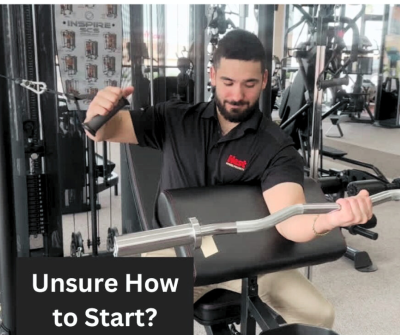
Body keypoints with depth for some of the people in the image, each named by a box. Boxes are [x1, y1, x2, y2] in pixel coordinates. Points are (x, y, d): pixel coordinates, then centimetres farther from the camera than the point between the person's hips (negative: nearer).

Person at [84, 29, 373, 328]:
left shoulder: (277, 147, -10)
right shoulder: (175, 119, -2)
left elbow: (287, 218, -27)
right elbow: (101, 131, -1)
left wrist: (332, 218, -51)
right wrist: (98, 112, -27)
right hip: (176, 249, 0)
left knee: (318, 314, -11)